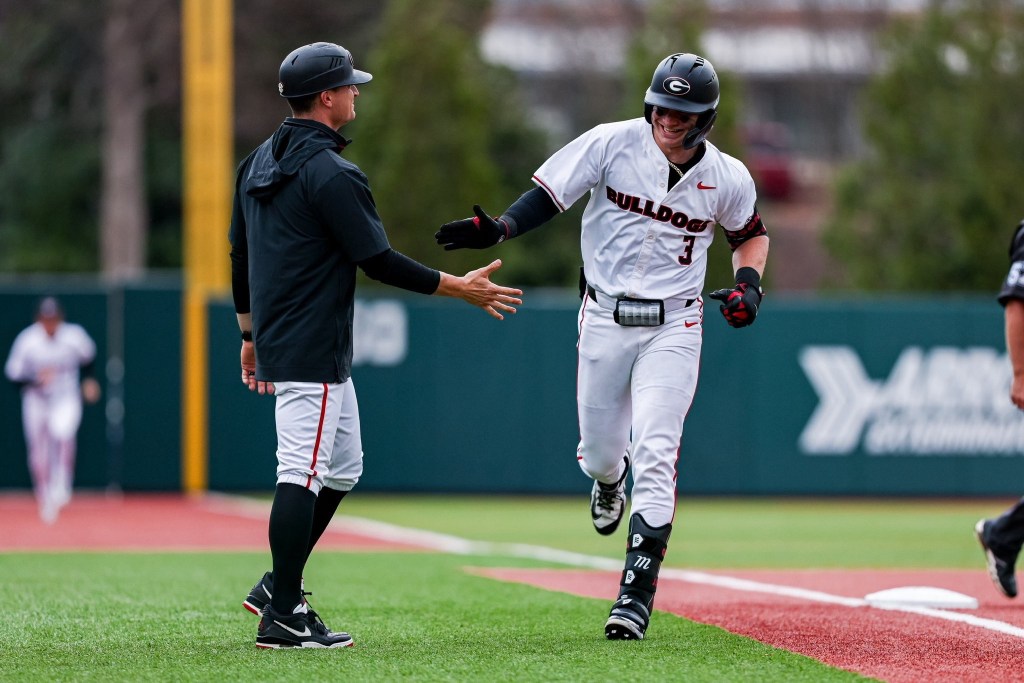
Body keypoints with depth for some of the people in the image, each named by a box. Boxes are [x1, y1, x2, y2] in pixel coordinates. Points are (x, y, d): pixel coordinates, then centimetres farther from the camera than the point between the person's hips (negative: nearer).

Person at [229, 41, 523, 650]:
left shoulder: (259, 163, 12)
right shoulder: (332, 174, -17)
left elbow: (240, 256, 18)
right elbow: (379, 262, -16)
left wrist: (251, 333, 26)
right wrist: (461, 288, -8)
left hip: (275, 340, 10)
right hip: (313, 350, -10)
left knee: (343, 467, 19)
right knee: (303, 473, -8)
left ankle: (278, 588, 20)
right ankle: (283, 617, -8)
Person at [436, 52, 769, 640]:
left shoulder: (728, 178, -3)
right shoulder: (613, 144, -8)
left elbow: (751, 233, 16)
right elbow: (549, 194, -7)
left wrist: (749, 286, -3)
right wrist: (498, 228, -25)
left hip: (672, 327, -1)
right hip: (604, 320, 1)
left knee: (656, 453, -14)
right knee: (599, 451, 10)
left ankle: (637, 595, -13)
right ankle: (610, 480, 51)